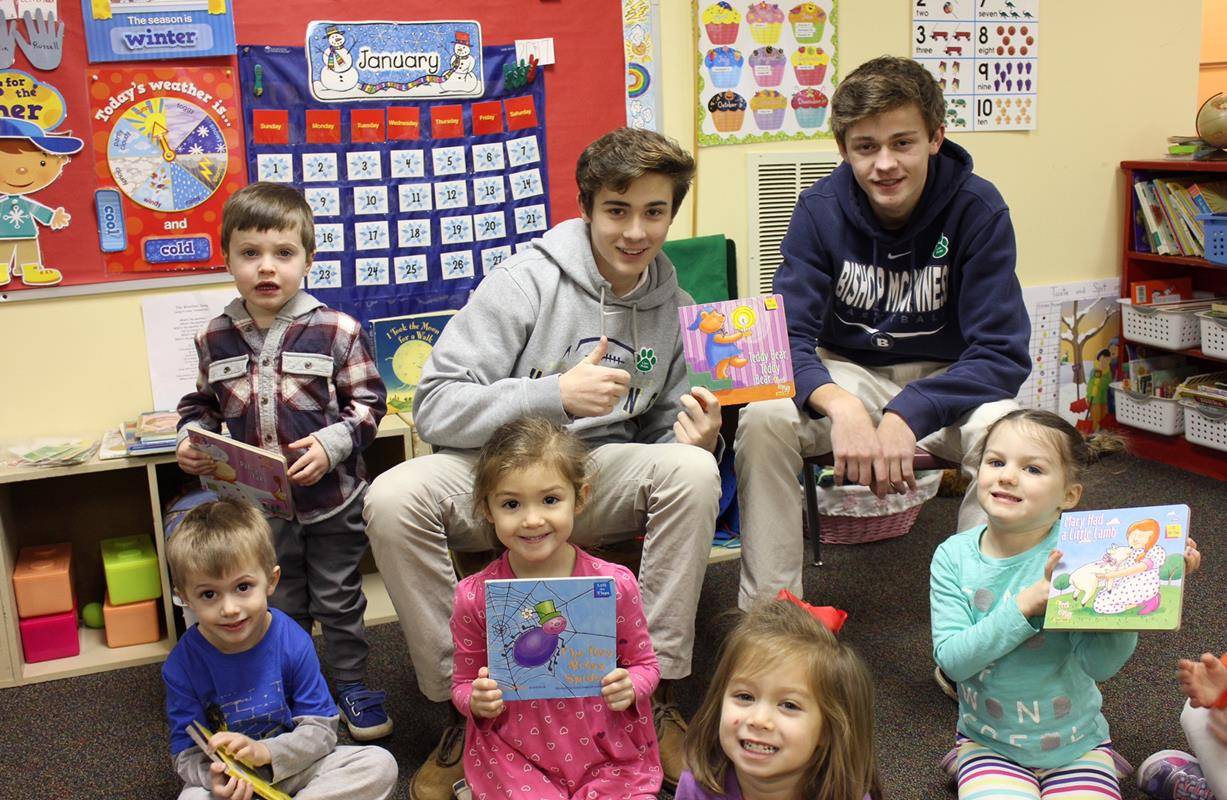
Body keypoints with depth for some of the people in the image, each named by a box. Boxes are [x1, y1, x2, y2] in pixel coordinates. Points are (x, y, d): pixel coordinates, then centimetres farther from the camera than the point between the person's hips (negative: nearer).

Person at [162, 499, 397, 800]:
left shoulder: (293, 642, -14)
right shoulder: (182, 664, -14)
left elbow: (321, 729, -11)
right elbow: (186, 752, -10)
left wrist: (263, 752, -26)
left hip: (290, 765, 1)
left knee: (380, 765, -18)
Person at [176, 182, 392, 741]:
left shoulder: (337, 330, -13)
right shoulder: (216, 338, -3)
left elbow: (368, 402, -7)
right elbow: (204, 404, 12)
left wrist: (331, 445, -21)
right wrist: (192, 441, -7)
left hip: (331, 498, -3)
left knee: (338, 597, 14)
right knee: (281, 605, 18)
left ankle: (351, 684, 33)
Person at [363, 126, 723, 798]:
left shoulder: (672, 307, 4)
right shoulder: (528, 280, -12)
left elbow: (662, 430, 13)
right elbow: (434, 407, -19)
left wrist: (695, 438, -12)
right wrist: (555, 394, -30)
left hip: (598, 477, 3)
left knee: (692, 470, -28)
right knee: (393, 498, -31)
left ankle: (655, 693, -14)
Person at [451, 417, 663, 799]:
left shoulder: (615, 583, -9)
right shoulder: (475, 597, -8)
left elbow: (645, 663, 4)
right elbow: (463, 684, 5)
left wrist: (630, 687, -16)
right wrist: (478, 702, -16)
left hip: (610, 754, 1)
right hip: (515, 757, -1)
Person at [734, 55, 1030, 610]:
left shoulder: (977, 209, -15)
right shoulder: (819, 209, -11)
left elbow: (1002, 353, -19)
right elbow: (789, 336, -16)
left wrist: (907, 417, -35)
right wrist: (840, 406, -39)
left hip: (946, 380, -1)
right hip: (849, 374, 1)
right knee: (762, 420, -28)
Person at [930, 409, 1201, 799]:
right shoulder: (954, 556, -10)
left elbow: (1100, 664, -18)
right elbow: (951, 659, -18)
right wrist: (1026, 604, -28)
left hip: (1076, 745, 1)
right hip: (989, 743, 0)